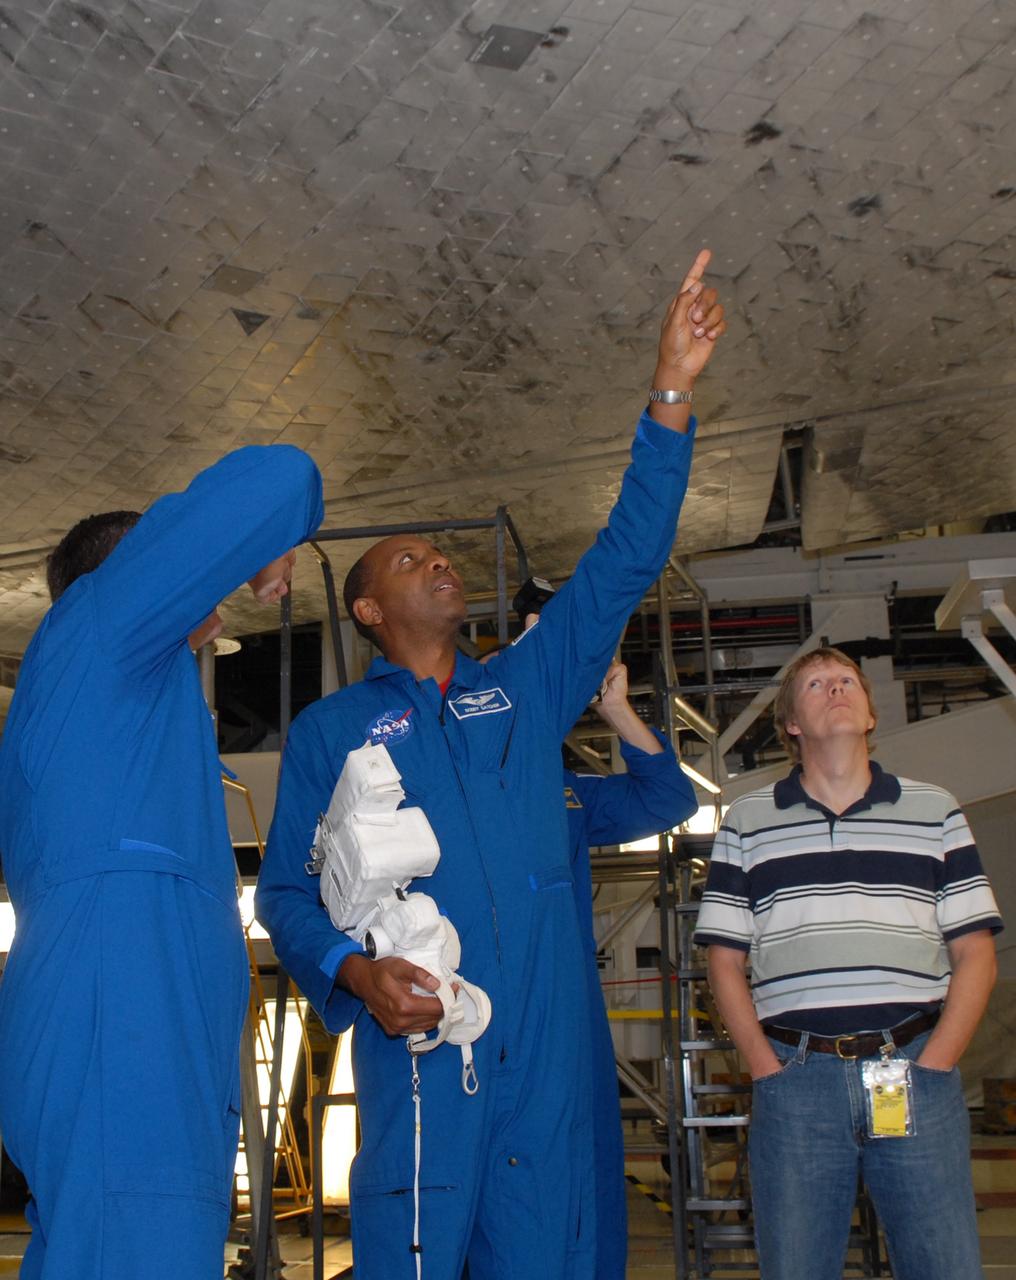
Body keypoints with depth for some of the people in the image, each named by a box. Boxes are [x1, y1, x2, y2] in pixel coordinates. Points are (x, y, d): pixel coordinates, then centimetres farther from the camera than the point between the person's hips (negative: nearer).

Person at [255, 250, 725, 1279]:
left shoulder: (524, 688, 19)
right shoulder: (330, 728, 12)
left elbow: (622, 563, 13)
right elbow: (285, 889, 8)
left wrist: (671, 390, 7)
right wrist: (352, 970, -14)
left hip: (549, 1039, 3)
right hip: (418, 1037, -3)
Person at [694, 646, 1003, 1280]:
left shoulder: (936, 812, 11)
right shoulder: (747, 821, 10)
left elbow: (975, 955, 7)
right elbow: (725, 960, 8)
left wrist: (932, 1063, -4)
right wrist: (766, 1066, -3)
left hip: (918, 1069, 0)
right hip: (796, 1078, 0)